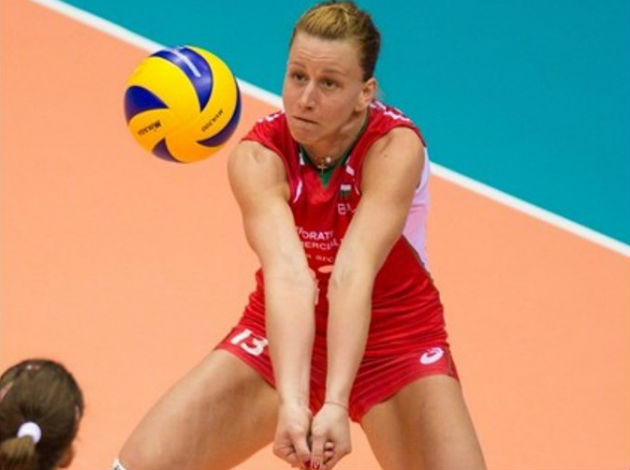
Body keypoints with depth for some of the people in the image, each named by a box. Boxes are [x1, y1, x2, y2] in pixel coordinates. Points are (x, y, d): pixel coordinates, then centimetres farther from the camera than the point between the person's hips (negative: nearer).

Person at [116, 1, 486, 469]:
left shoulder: (395, 147, -26)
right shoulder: (258, 156, -22)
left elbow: (352, 275, -38)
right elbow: (287, 274, -38)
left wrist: (335, 405, -50)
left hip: (393, 340, -1)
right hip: (284, 337, 1)